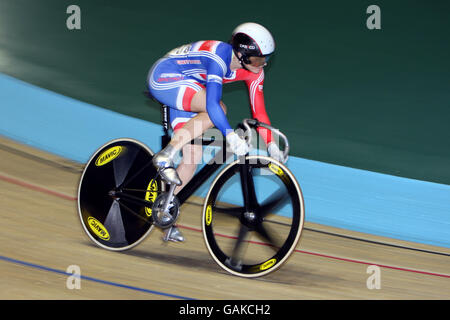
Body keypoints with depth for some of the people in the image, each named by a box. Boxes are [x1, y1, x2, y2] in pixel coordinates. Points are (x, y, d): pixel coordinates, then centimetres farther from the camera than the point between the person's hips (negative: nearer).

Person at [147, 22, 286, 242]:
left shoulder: (254, 72, -6)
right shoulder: (219, 57, -31)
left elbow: (258, 110, 1)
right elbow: (212, 103, -39)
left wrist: (272, 144, -6)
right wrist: (231, 137, -45)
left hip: (183, 88, 9)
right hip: (163, 79, -8)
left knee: (194, 156, -2)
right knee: (218, 108, -30)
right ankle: (165, 156, -25)